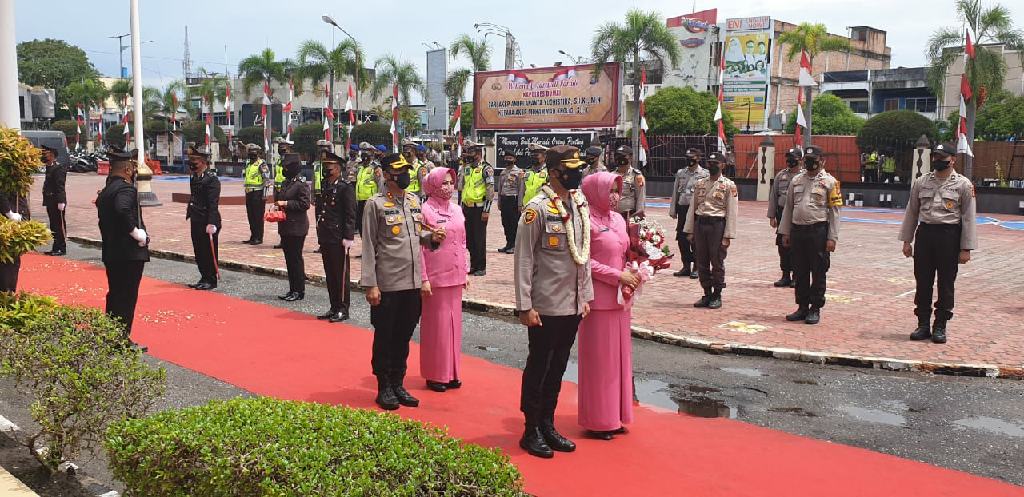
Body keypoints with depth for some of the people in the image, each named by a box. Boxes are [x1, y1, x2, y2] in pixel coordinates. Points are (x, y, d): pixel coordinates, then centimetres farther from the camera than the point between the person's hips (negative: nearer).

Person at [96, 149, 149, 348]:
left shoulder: (105, 191, 14)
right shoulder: (126, 189, -16)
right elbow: (123, 211, -33)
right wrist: (137, 233, -23)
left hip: (110, 252, 9)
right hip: (130, 252, -9)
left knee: (114, 294, 18)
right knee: (127, 296, -3)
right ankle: (122, 338, 0)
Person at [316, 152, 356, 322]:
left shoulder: (346, 188, -11)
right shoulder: (326, 186, 14)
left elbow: (350, 215, -14)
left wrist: (348, 237, -18)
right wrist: (320, 234, 17)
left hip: (338, 239, -8)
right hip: (326, 239, 8)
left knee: (341, 275, -1)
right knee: (330, 274, 13)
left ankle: (343, 310, 7)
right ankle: (334, 308, 21)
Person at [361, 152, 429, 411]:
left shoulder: (414, 200, 10)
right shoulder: (375, 204, -8)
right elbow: (368, 247, -10)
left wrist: (431, 236, -3)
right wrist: (370, 285, -14)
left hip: (413, 283, 6)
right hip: (387, 285, -6)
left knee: (404, 337, 14)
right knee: (384, 338, 6)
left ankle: (398, 384, 26)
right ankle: (384, 389, 17)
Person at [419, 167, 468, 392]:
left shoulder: (456, 210, 9)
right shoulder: (425, 211, -10)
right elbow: (418, 247, -11)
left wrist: (465, 271, 13)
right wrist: (423, 279, -15)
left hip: (455, 276, 6)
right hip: (435, 277, -6)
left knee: (453, 323, 12)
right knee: (435, 324, 3)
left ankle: (451, 372, 22)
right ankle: (434, 375, 14)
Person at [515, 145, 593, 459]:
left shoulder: (579, 206, 10)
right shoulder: (537, 208, -13)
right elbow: (523, 259, -14)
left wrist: (586, 297, 14)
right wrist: (525, 306, -16)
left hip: (573, 306, 7)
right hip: (546, 307, -7)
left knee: (557, 367, 15)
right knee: (538, 368, 4)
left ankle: (548, 426, 27)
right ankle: (531, 432, 16)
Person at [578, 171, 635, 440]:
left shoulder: (618, 219, 12)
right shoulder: (587, 221, -12)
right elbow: (585, 262, -16)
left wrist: (633, 273, -1)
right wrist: (618, 276, -16)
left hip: (619, 298, 8)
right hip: (598, 299, -8)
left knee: (619, 355, 13)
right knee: (598, 358, 0)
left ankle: (615, 416, 24)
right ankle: (597, 421, 11)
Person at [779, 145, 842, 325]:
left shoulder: (829, 182, -2)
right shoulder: (796, 180, 12)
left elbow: (834, 212, -5)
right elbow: (788, 207, 15)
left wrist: (832, 238, -11)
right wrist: (785, 233, 10)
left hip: (818, 231, -5)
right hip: (797, 230, 5)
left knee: (818, 273, 1)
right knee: (800, 273, 10)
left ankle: (815, 309, 10)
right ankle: (802, 307, 20)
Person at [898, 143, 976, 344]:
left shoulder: (963, 184, -2)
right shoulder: (920, 182, 7)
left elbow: (968, 218, -2)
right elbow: (911, 212, 12)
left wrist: (966, 249, -6)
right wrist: (906, 241, 8)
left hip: (949, 236, -3)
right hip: (924, 233, 3)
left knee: (946, 285, 4)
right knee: (923, 283, 6)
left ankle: (940, 327, 14)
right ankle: (923, 325, 16)